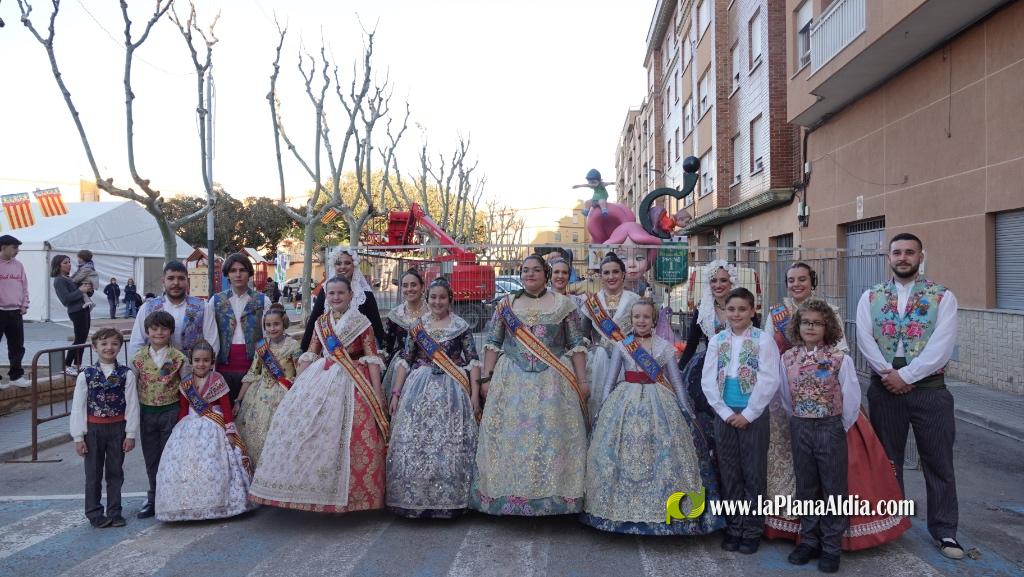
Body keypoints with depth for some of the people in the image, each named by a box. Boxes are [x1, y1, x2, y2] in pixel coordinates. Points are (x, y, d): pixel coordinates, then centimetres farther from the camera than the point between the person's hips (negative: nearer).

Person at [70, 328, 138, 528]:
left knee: (115, 473, 11)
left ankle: (114, 512, 23)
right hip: (93, 429, 0)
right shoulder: (86, 375, -6)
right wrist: (78, 437, -4)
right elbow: (78, 407, -3)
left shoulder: (126, 374, -6)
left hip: (117, 428, 0)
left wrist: (131, 434, -5)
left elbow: (132, 405, -4)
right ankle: (94, 513, 21)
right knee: (93, 474, 9)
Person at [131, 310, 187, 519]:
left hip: (171, 411, -3)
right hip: (147, 412, 3)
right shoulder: (139, 358, 0)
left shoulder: (178, 358, -6)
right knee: (151, 458, 12)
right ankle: (154, 499, 25)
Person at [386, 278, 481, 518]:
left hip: (453, 390, -2)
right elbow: (404, 361, 8)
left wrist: (475, 393, -7)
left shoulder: (461, 326, 3)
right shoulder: (416, 327, 9)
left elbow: (473, 360, 0)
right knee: (414, 444, 1)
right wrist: (396, 393, 3)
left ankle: (449, 501, 9)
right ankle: (415, 499, 14)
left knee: (450, 446, -3)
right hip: (419, 389, 2)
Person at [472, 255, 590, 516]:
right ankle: (509, 496, 13)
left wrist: (582, 381, -1)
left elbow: (577, 345, 4)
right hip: (511, 380, 1)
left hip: (551, 382, -1)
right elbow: (492, 344, 7)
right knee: (509, 435, 2)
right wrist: (486, 378, 1)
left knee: (551, 435, -1)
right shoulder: (506, 304, 8)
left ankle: (552, 494, 11)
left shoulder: (563, 304, 5)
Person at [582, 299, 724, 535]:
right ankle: (622, 511, 11)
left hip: (659, 404, 0)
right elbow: (610, 380, 8)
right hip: (626, 404, 0)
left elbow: (676, 381, 6)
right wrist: (604, 408, 0)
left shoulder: (665, 346, 5)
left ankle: (662, 509, 9)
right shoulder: (621, 346, 6)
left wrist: (686, 411, 2)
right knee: (624, 456, -1)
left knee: (662, 456, -3)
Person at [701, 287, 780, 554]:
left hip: (753, 414, -3)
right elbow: (708, 380, 2)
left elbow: (769, 381, -10)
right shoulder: (717, 341, 6)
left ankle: (752, 529, 15)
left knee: (753, 472, 4)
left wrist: (747, 414, -12)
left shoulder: (763, 340, -4)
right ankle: (733, 526, 21)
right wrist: (725, 413, -6)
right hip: (724, 414, 3)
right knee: (729, 472, 9)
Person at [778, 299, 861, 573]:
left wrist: (840, 428, -1)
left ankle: (831, 547, 15)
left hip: (831, 427, -3)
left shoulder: (840, 359, -10)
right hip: (799, 428, 4)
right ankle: (809, 540, 26)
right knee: (805, 486, 13)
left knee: (833, 487, 4)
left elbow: (852, 398, -6)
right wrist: (798, 421, 12)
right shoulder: (787, 358, 1)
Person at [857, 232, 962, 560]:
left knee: (938, 461, 5)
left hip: (929, 388, -2)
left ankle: (944, 531, 19)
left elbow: (941, 346, -12)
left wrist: (905, 375, -16)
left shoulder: (942, 297, -2)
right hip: (884, 388, 2)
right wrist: (887, 373, -16)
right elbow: (865, 340, -5)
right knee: (887, 459, 12)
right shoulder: (871, 297, 6)